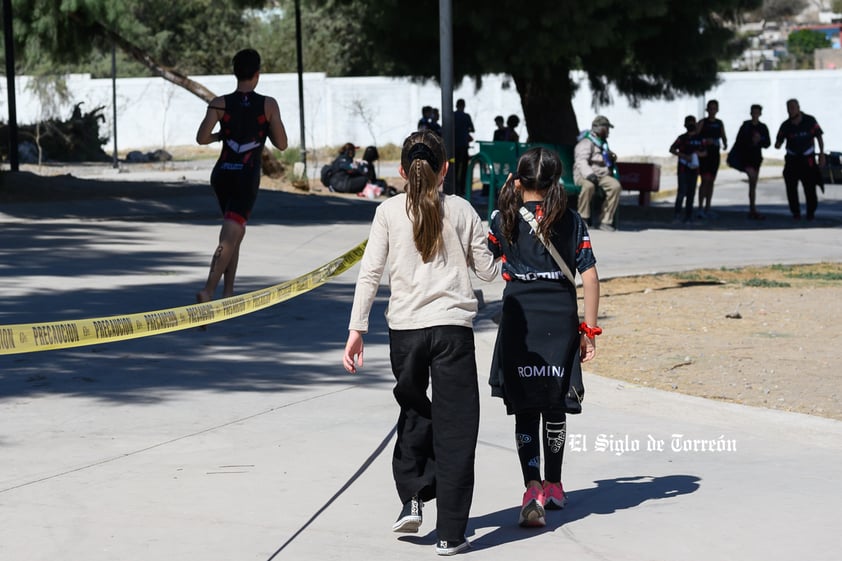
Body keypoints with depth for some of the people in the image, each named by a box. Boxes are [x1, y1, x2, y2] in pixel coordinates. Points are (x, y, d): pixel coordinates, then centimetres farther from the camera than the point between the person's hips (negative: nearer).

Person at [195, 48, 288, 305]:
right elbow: (281, 144, -3)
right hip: (247, 178, -4)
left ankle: (228, 292, 20)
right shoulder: (268, 105, -6)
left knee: (236, 231, 22)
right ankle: (208, 290, -27)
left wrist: (221, 134, 9)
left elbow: (202, 138, -11)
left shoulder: (220, 104, -2)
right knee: (228, 239, -9)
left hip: (222, 175, 4)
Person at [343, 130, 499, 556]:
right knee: (454, 426, 3)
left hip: (404, 328, 1)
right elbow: (487, 271, 8)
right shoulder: (461, 210, 3)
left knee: (414, 410, 25)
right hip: (452, 326, -1)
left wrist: (356, 330, 1)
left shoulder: (389, 211, 3)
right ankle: (450, 533, 2)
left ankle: (412, 497, 14)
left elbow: (370, 273, -2)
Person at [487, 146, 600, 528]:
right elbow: (590, 277, -1)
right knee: (555, 405, 16)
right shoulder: (572, 222, 3)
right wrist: (589, 331, 5)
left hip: (519, 321, -1)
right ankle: (554, 485, 28)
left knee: (525, 409, 1)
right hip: (561, 321, 2)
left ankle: (533, 488, -16)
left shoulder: (503, 220, 0)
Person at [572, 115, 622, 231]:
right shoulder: (586, 143, -2)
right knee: (588, 185, -41)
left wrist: (612, 158, 24)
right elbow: (581, 162, -18)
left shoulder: (603, 143, 28)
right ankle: (583, 219, -29)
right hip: (584, 175, -7)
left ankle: (604, 220, -23)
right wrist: (589, 175, -33)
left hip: (602, 176, 7)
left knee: (615, 185, -24)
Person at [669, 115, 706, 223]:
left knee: (691, 192, 6)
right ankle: (677, 214, -11)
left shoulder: (699, 139, 10)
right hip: (683, 168, -4)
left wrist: (699, 154, -7)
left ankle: (688, 215, 12)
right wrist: (684, 156, -18)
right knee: (682, 191, -12)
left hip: (694, 168, 4)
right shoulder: (682, 138, -2)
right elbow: (672, 149, -8)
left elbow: (704, 153, 18)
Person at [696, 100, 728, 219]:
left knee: (711, 181, 8)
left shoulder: (719, 123, 13)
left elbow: (723, 137, 20)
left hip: (715, 154, 5)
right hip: (704, 154, -5)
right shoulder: (702, 123, -2)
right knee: (705, 180, -14)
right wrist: (704, 141, -24)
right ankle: (700, 208, -13)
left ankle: (707, 209, 13)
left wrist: (725, 144, -1)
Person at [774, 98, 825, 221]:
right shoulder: (786, 125, -3)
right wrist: (777, 145, -24)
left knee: (810, 186, -7)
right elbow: (779, 141, 1)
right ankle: (795, 212, 12)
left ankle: (811, 212, 7)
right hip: (792, 159, 2)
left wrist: (822, 155, -4)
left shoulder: (810, 121, -7)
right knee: (791, 187, -1)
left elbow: (819, 137, 1)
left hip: (807, 159, -2)